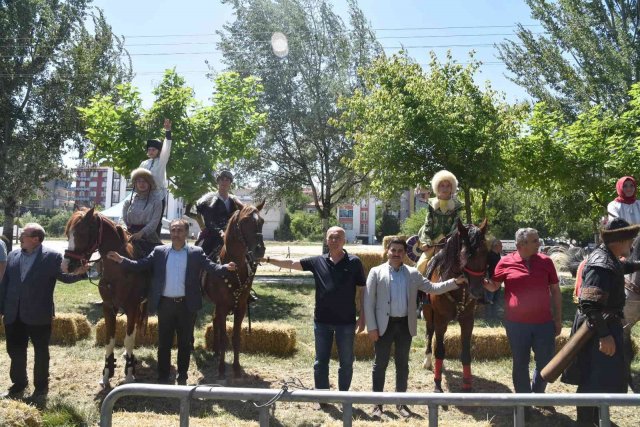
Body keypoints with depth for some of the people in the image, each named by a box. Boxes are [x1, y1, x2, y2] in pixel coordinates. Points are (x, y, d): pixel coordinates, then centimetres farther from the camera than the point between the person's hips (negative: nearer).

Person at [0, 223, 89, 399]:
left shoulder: (52, 257, -9)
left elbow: (64, 276, -9)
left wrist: (78, 273, -30)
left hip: (39, 315, -5)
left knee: (41, 352, 9)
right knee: (15, 351, 15)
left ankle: (41, 386, 25)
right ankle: (19, 384, 32)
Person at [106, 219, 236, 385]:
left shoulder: (196, 253, -1)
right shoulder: (159, 251, 4)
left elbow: (211, 267, -11)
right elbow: (140, 265, 2)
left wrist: (226, 267, -30)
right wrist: (120, 259, -10)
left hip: (187, 305, -1)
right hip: (165, 304, 1)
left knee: (185, 343, 10)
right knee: (164, 343, 10)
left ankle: (182, 378, 25)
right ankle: (163, 379, 22)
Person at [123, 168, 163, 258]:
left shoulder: (156, 200, -3)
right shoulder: (129, 201, 8)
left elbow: (154, 221, -11)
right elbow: (124, 218, 16)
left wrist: (141, 232, -21)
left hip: (148, 234, -3)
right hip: (131, 232, 3)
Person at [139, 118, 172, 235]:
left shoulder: (162, 161, 1)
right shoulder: (144, 164, 11)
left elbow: (167, 147, -13)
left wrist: (168, 130, -24)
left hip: (159, 194, -3)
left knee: (156, 222, -1)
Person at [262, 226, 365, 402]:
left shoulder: (354, 262, -6)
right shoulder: (318, 262, 0)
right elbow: (291, 263, 0)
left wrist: (362, 317, -6)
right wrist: (267, 259, -10)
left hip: (346, 322, -2)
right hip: (322, 321, 2)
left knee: (346, 362, 11)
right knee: (321, 362, 12)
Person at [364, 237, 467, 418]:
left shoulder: (413, 273, 7)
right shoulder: (376, 272, -3)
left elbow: (432, 288, 7)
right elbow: (368, 301, -5)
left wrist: (454, 282, -5)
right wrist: (371, 327, -10)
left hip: (405, 324, 3)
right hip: (385, 324, -3)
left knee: (402, 364, 12)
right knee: (380, 364, 5)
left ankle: (401, 402, 25)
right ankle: (377, 403, 16)